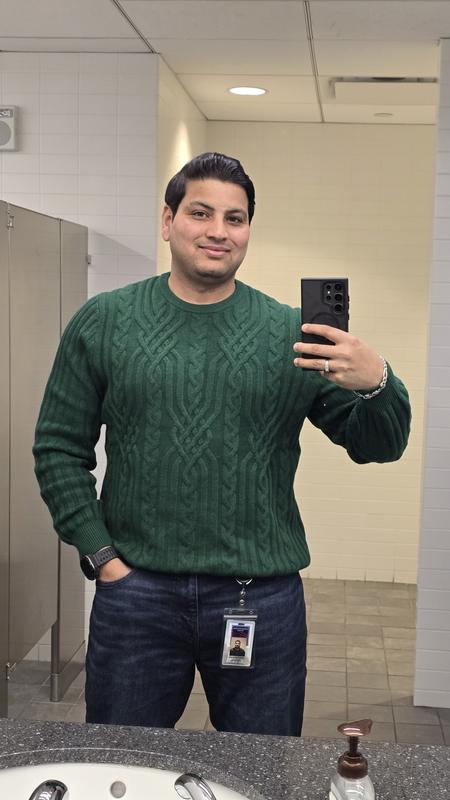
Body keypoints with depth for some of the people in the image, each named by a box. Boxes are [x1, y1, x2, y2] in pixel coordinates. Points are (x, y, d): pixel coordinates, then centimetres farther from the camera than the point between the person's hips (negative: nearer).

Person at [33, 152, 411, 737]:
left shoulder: (292, 333, 1)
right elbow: (59, 448, 4)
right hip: (134, 590, 0)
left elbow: (378, 445, 1)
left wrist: (376, 382, -20)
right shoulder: (103, 322, 2)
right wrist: (101, 556, -5)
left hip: (263, 596, 1)